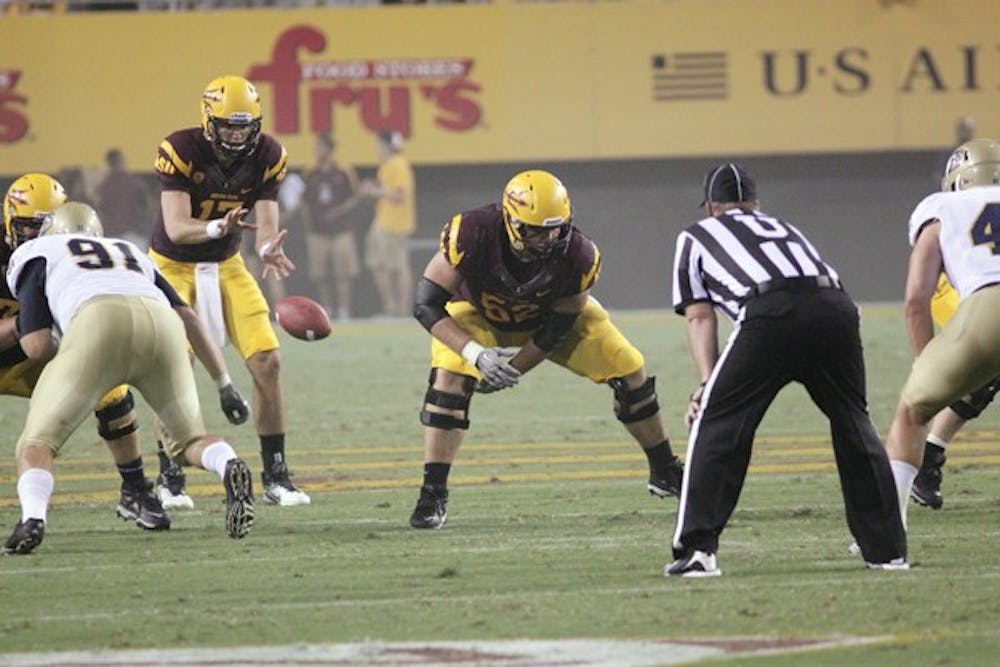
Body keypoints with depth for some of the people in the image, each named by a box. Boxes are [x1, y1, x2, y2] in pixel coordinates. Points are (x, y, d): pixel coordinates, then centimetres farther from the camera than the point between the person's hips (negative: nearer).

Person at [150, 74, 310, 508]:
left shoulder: (267, 157, -11)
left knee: (267, 362, -6)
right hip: (174, 265, -4)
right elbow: (176, 227, -30)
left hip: (226, 266, 4)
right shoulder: (181, 151, -24)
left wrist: (269, 249, -39)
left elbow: (266, 224, -14)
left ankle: (275, 476, 4)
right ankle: (169, 479, 0)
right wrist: (218, 227, -50)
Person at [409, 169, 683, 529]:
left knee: (629, 368, -7)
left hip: (552, 314, 2)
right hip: (479, 314, -2)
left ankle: (665, 473, 14)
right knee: (449, 379, -28)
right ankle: (432, 495, -19)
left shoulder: (577, 257, -33)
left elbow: (556, 331, -19)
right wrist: (475, 354, -43)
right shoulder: (472, 235, -39)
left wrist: (512, 369, -24)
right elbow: (427, 304, -32)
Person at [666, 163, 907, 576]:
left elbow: (700, 316, 19)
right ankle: (886, 548, 23)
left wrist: (709, 382, 12)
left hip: (770, 311, -4)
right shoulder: (783, 228, 40)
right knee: (854, 425, 20)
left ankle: (697, 550, -1)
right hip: (834, 305, 4)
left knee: (718, 424, 7)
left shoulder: (696, 237, 30)